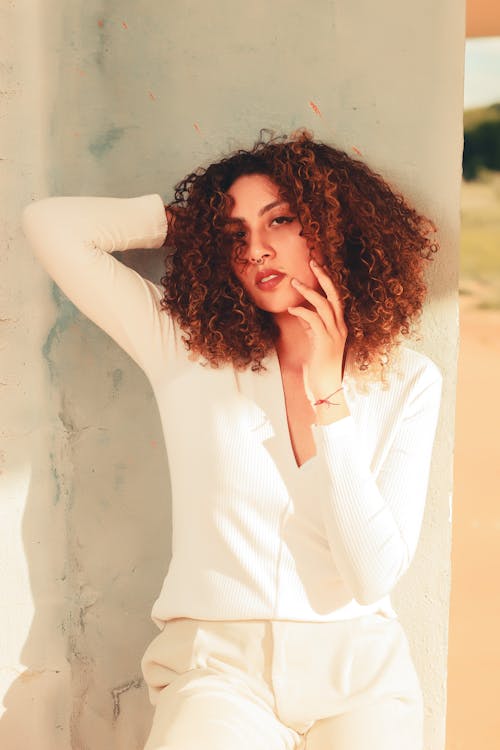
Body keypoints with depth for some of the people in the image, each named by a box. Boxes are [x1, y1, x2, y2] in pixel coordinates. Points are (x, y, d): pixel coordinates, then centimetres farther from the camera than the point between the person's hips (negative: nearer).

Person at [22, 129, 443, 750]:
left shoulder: (409, 381, 2)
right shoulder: (189, 349, 1)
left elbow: (375, 575, -7)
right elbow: (51, 224, -2)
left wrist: (325, 392, -7)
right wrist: (186, 218, 4)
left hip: (359, 666, 2)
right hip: (217, 662, -2)